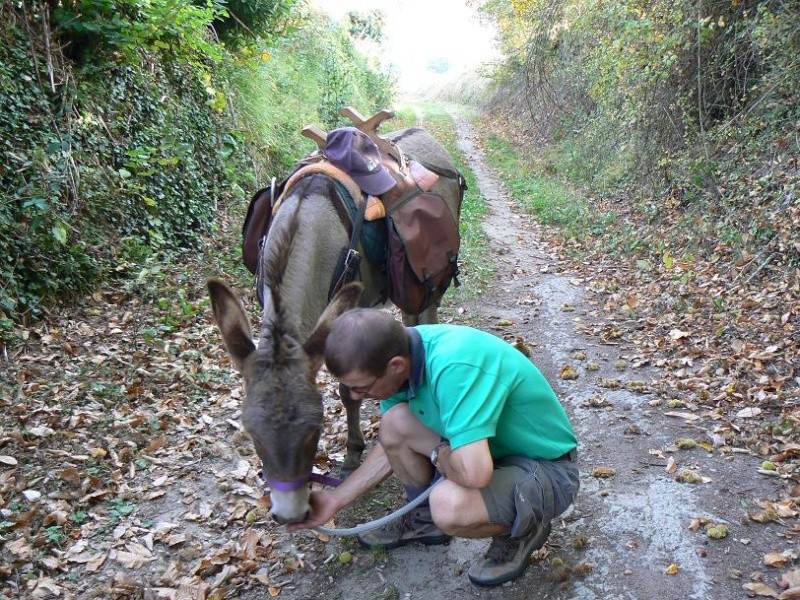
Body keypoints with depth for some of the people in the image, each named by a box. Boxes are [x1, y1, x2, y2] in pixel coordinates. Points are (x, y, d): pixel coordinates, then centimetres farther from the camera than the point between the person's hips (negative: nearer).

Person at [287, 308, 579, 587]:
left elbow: (475, 473, -43)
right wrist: (336, 499, 6)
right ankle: (426, 518, 17)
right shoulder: (399, 350, -9)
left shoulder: (454, 365, -36)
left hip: (548, 469, -7)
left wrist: (436, 451, -20)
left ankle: (523, 528, 0)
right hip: (492, 448, 8)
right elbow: (394, 445, 6)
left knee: (449, 504, -34)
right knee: (394, 423, -10)